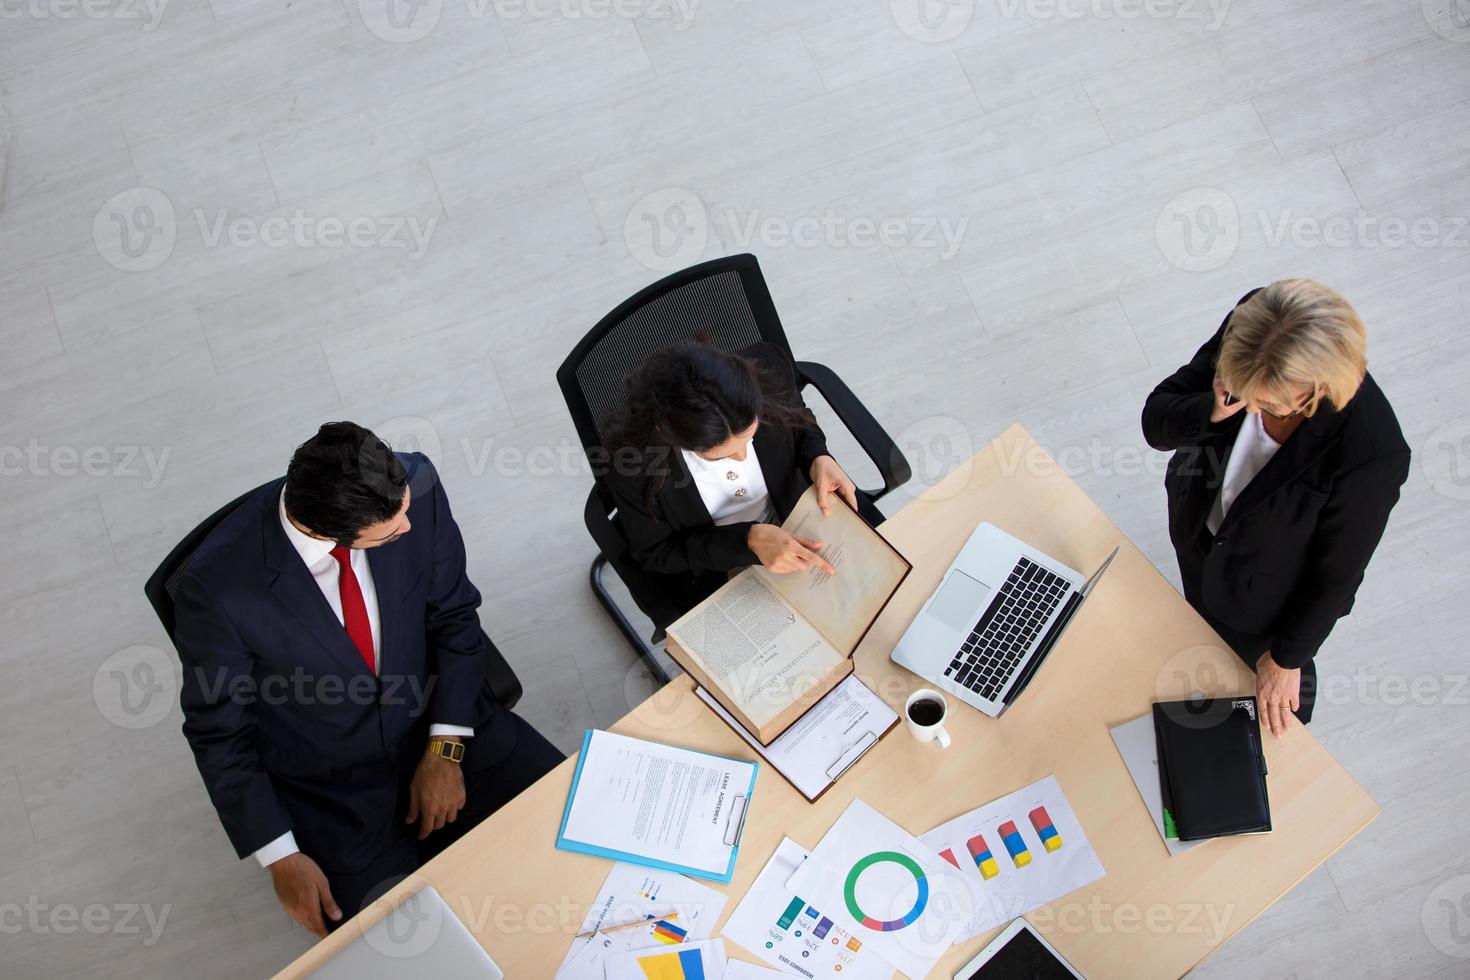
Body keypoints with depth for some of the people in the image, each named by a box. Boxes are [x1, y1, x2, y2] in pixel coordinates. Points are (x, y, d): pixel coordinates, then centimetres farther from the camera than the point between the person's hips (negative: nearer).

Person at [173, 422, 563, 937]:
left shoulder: (414, 485, -20)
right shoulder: (216, 587, -27)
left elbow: (453, 616, -4)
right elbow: (218, 731, -10)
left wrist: (444, 752, -10)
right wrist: (282, 858, -12)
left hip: (438, 718, 3)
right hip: (330, 791, -3)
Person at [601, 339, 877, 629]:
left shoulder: (770, 370, -27)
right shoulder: (631, 461, -34)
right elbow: (656, 553, -16)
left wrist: (818, 459, -23)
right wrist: (749, 540, -30)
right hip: (708, 575, -3)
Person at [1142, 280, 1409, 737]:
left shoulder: (1370, 455, -42)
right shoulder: (1244, 330, -31)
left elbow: (1337, 575, -24)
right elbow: (1156, 420, -18)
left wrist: (1287, 657, -9)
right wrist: (1214, 412, -40)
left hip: (1268, 600, -4)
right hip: (1198, 536, 5)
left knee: (1282, 688, 27)